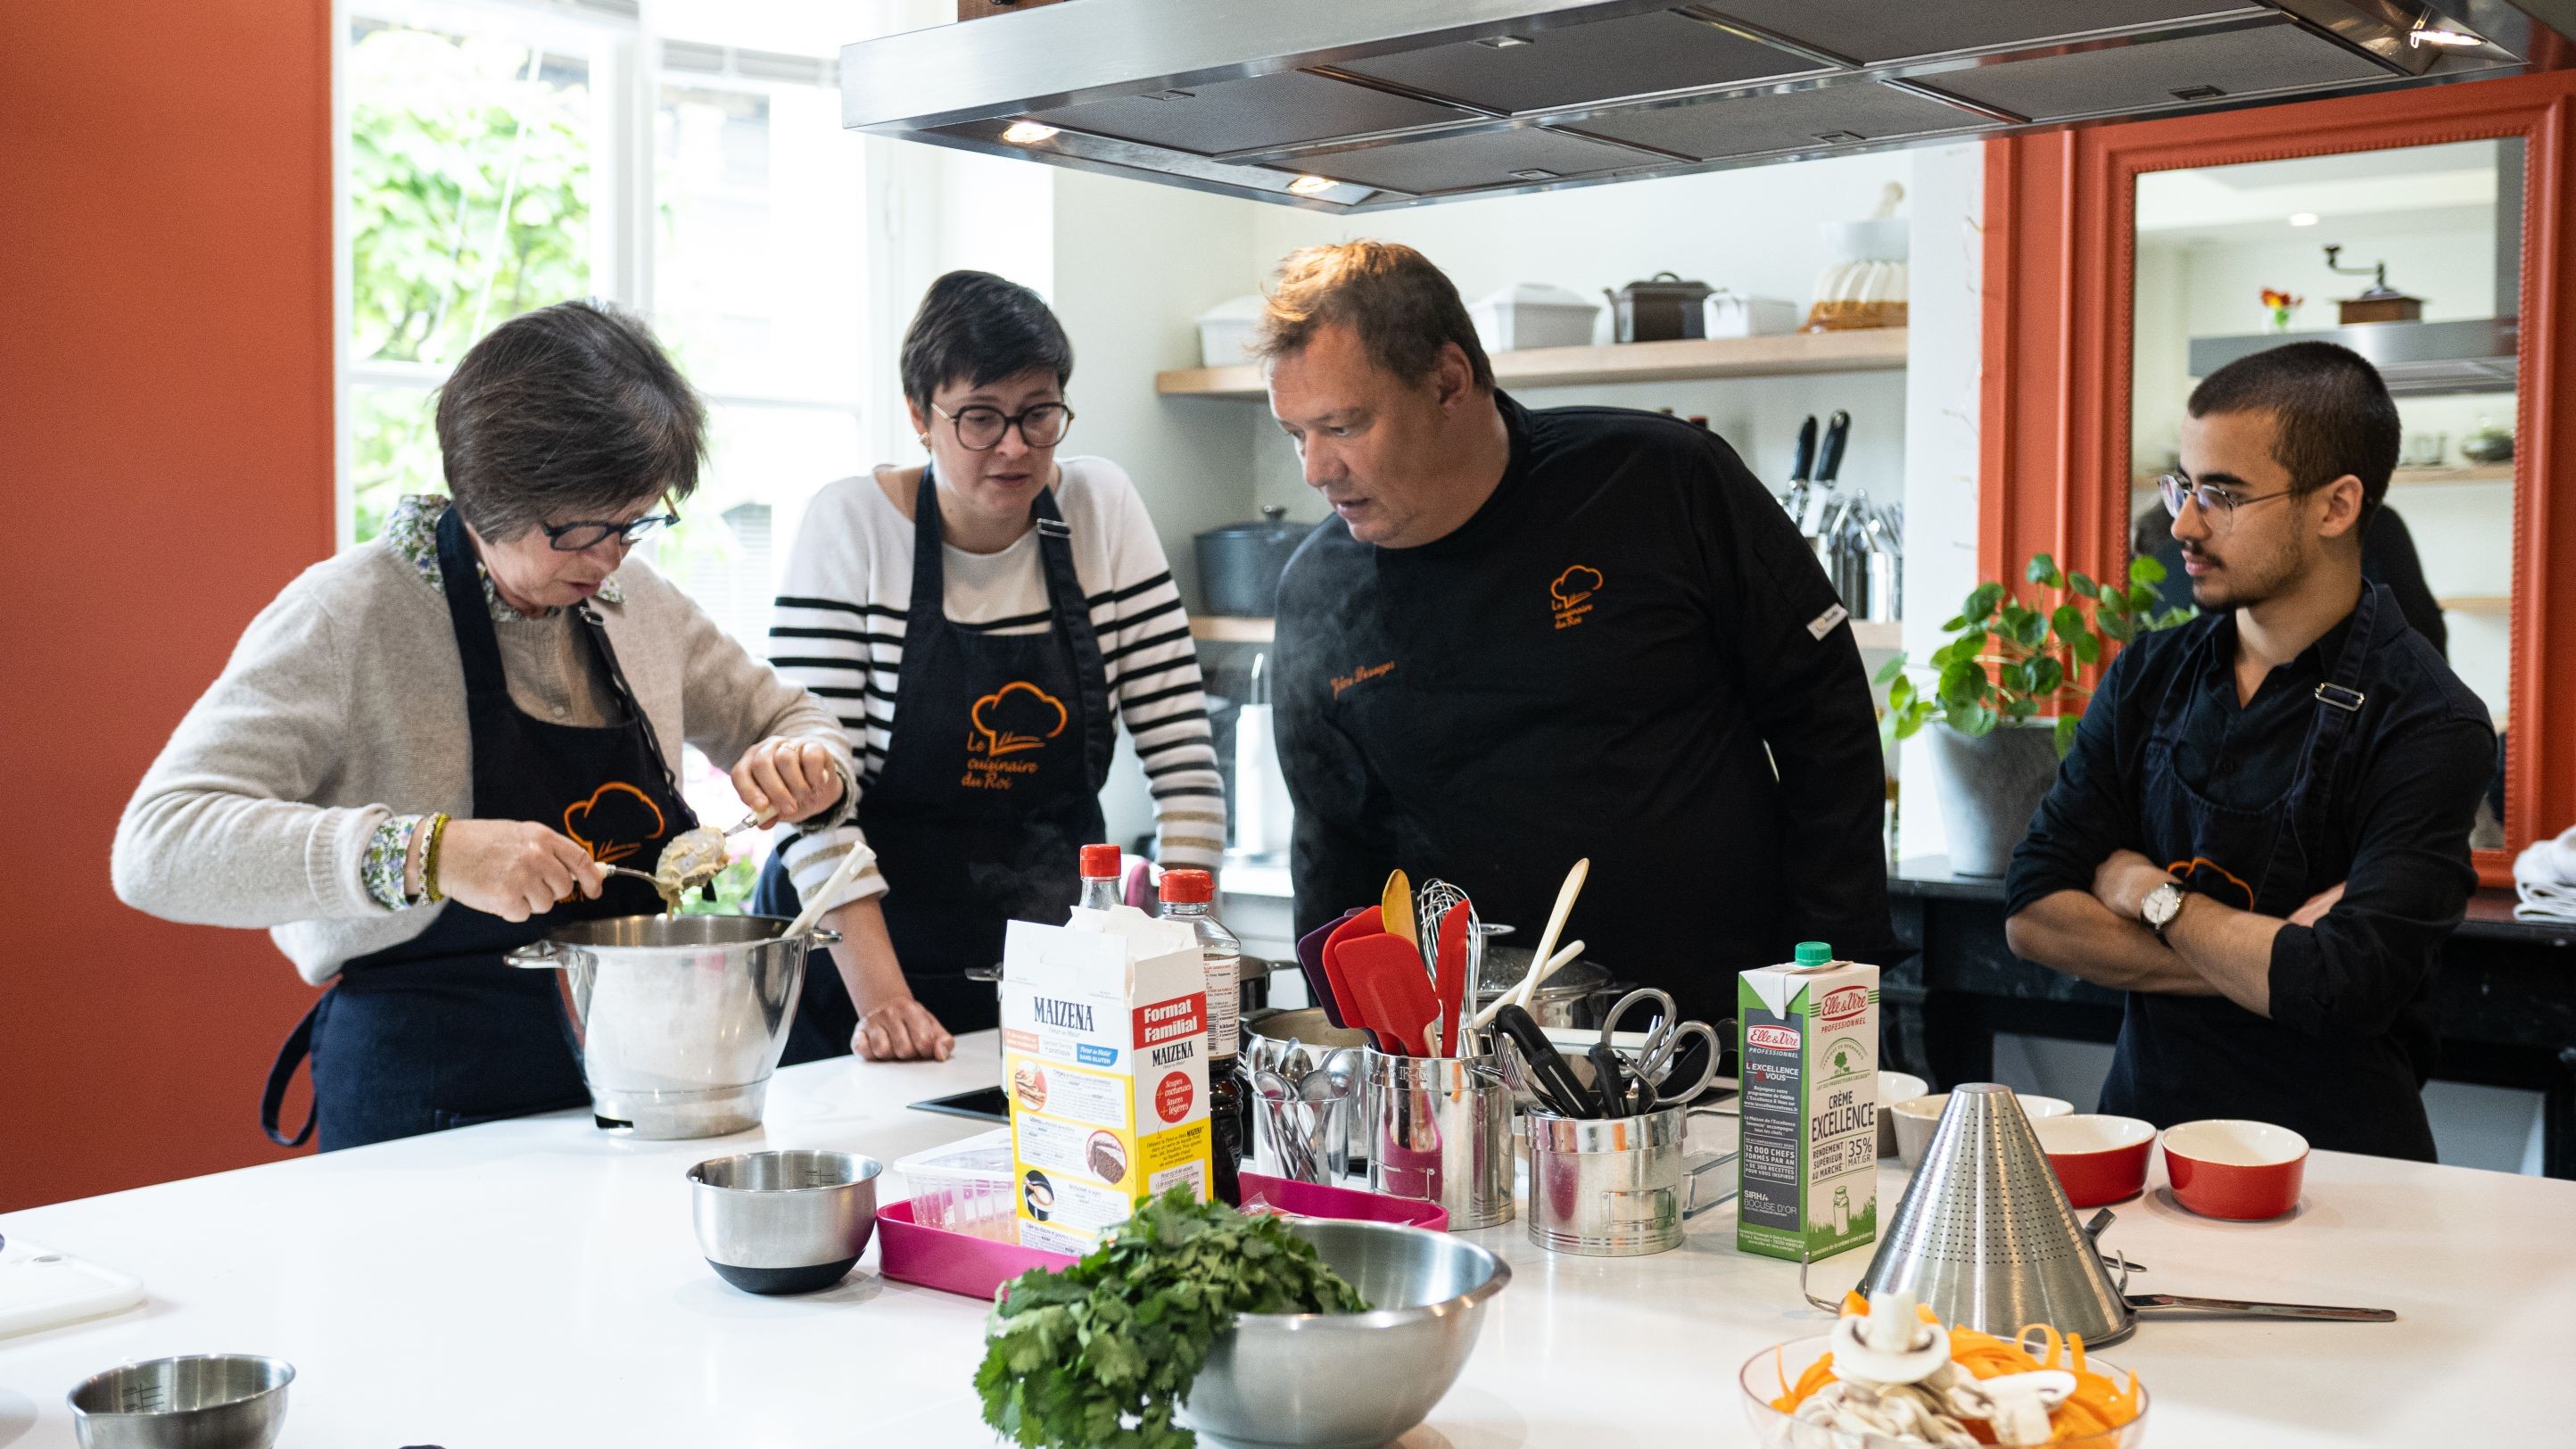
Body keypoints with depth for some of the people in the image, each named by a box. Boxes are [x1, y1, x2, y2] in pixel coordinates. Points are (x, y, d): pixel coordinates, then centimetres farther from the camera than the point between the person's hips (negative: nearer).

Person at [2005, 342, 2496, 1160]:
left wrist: (2147, 893, -4)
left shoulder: (2429, 724, -8)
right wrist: (2260, 961, -10)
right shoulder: (2148, 680, 8)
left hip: (2333, 1158, -3)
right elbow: (2032, 916, 1)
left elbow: (2340, 991, -18)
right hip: (2145, 1120, 3)